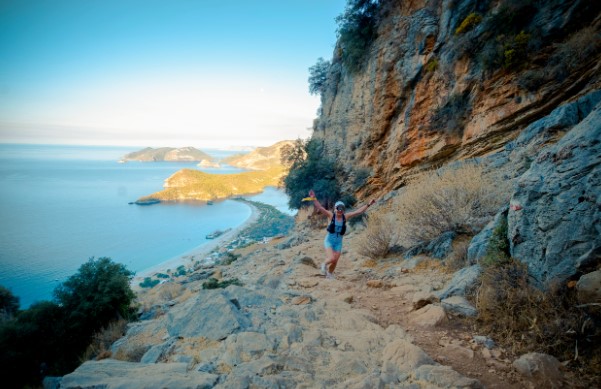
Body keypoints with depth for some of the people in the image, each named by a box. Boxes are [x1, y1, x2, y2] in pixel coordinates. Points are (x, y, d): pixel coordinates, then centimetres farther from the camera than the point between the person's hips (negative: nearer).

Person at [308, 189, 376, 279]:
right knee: (332, 259, -18)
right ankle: (324, 265, 17)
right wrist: (314, 199, -35)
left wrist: (368, 204, -6)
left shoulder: (345, 217, -4)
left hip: (338, 242, 3)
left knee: (335, 262, 6)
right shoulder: (331, 215, -12)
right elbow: (320, 208, -21)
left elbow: (358, 211, -2)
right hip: (329, 241, -3)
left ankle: (329, 274, 35)